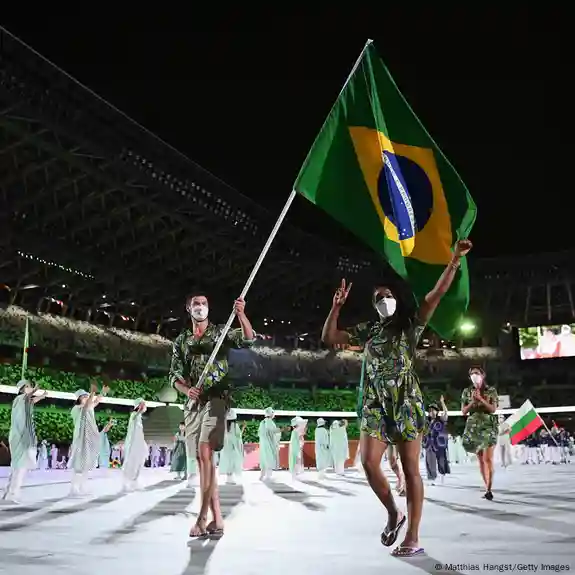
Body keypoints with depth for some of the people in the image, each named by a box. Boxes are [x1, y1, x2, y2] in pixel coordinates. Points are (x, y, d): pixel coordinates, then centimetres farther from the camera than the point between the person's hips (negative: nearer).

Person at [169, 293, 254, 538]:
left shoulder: (221, 332, 6)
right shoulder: (181, 341, 15)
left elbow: (248, 340, -10)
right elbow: (174, 375, 12)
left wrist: (241, 315, -27)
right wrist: (186, 390, -9)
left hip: (216, 398, -5)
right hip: (193, 402, 5)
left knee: (205, 451, -19)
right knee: (202, 458, 4)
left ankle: (203, 517, -16)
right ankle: (217, 519, 11)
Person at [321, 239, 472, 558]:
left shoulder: (411, 324, 6)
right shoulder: (368, 330, 16)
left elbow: (438, 293, -4)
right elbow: (329, 337, 13)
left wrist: (455, 260, -13)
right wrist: (337, 306, 4)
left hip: (406, 402, -3)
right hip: (376, 404, 3)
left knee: (410, 468, -2)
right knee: (369, 463, -9)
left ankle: (413, 537, 4)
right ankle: (394, 514, 16)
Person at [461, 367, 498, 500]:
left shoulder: (491, 390, 3)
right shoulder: (466, 391, 8)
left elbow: (493, 409, -6)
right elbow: (463, 411, 4)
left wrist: (481, 398, -16)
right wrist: (472, 401, -10)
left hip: (489, 426, -3)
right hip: (473, 427, 3)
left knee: (488, 458, -13)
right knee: (480, 459, 5)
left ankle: (489, 490, -13)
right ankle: (487, 488, 14)